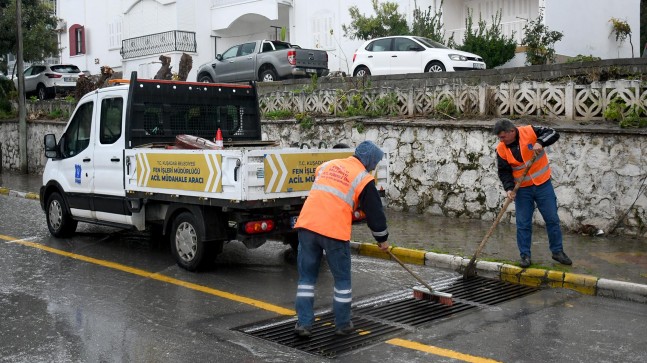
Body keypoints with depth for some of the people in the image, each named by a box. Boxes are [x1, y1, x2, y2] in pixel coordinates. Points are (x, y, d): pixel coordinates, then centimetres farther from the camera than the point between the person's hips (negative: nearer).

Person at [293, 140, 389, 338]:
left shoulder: (327, 165, 20)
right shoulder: (363, 178, 4)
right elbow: (375, 212, 9)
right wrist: (382, 239, 23)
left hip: (307, 225, 4)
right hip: (334, 231, -4)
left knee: (307, 276, 13)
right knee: (342, 279, 12)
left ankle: (304, 323, 11)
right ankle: (343, 325, 21)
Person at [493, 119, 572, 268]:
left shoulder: (530, 132, -12)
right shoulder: (501, 149, -7)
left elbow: (553, 134, -12)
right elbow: (504, 172, -3)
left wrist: (540, 142, -30)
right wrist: (509, 188, -18)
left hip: (543, 184, -1)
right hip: (522, 189, 1)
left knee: (552, 219, 6)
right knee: (523, 224, 2)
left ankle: (557, 251, 20)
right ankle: (525, 255, 14)